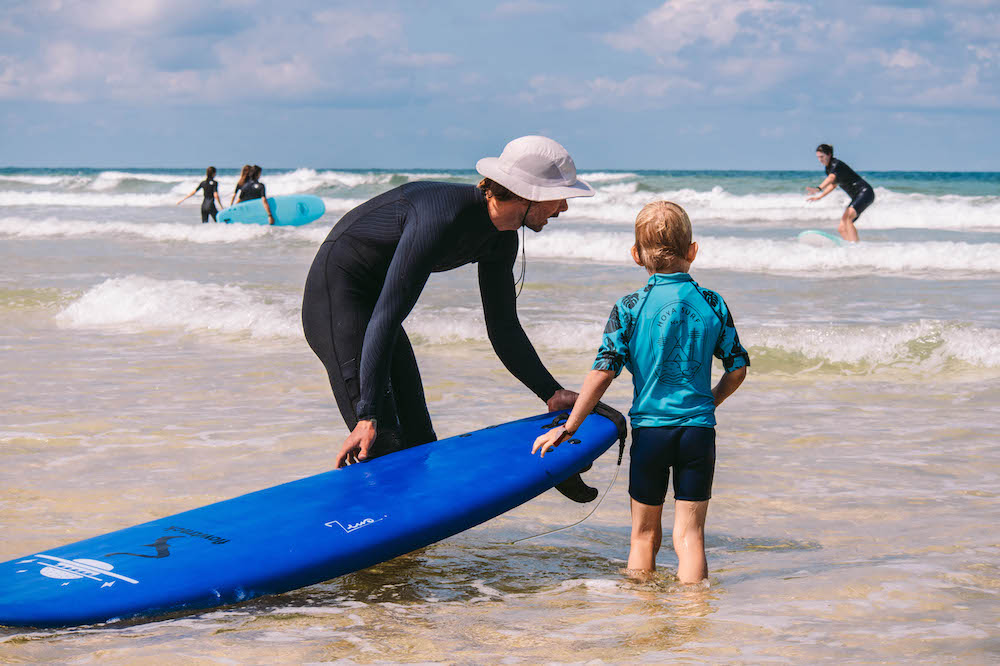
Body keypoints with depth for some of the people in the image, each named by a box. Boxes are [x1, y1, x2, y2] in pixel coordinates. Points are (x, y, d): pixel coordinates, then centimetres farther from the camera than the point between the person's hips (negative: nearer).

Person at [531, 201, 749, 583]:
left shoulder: (630, 307, -4)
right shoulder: (712, 303, 1)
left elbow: (604, 371, -10)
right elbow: (738, 368, 5)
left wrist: (569, 427, -4)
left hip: (649, 429, -1)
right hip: (699, 429, 1)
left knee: (644, 534, 13)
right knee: (689, 534, 2)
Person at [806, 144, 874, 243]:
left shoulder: (837, 164, -18)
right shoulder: (829, 167, 9)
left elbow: (831, 178, -40)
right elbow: (833, 184, 27)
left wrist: (819, 189, -56)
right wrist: (819, 196, 22)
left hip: (865, 193, -10)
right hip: (856, 197, 10)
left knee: (847, 218, -30)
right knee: (842, 228, 1)